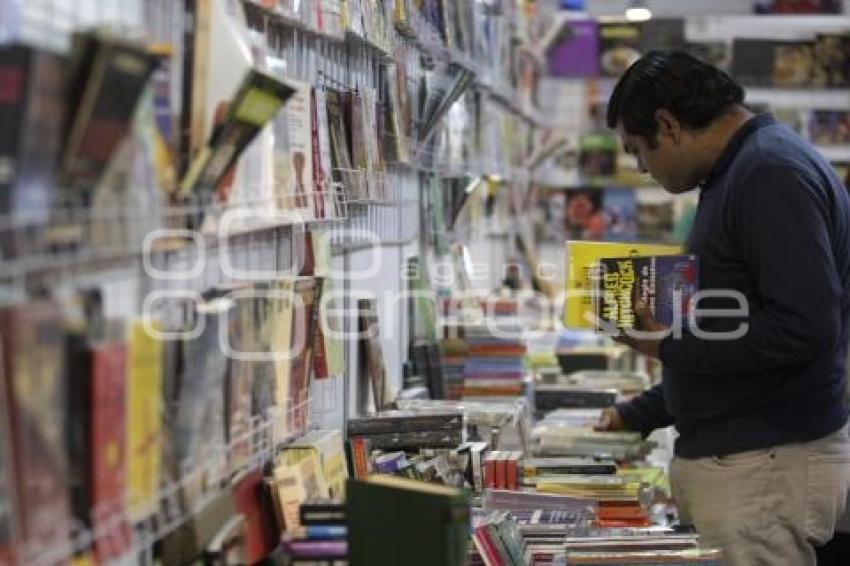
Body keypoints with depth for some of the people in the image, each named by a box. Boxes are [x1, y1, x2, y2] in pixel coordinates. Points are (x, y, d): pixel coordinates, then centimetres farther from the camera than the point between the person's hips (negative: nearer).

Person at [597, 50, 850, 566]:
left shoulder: (772, 174, -16)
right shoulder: (737, 174, 16)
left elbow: (805, 329, -25)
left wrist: (670, 348, -14)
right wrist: (638, 416, 26)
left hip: (764, 465, -10)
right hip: (728, 455, 10)